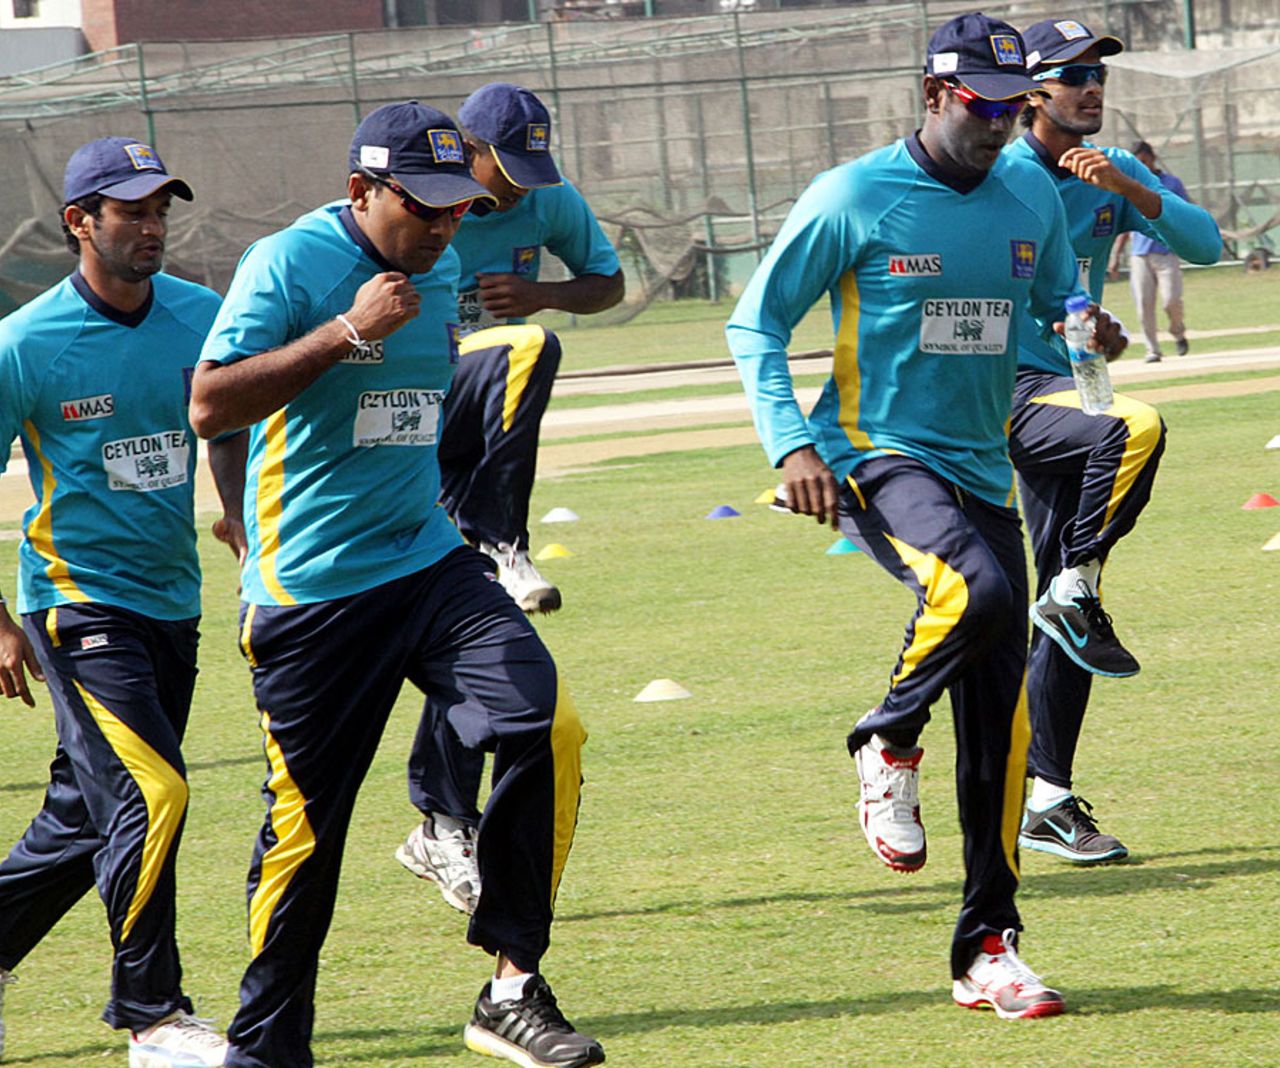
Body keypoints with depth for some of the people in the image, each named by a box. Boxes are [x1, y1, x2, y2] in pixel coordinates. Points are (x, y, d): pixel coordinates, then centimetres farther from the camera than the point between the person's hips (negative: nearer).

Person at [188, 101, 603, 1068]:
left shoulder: (441, 270, 11)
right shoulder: (287, 263, -10)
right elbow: (210, 407, -21)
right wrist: (346, 332, -24)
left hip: (429, 563, 6)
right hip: (311, 590, -6)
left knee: (545, 726, -15)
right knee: (306, 825, -2)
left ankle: (514, 991, -9)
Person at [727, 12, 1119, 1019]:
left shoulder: (1032, 195, 8)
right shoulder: (852, 199, -7)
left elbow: (1059, 301, 22)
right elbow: (756, 325, -2)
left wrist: (1091, 327, -3)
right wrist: (791, 444, -16)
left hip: (983, 471, 5)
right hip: (877, 456, -5)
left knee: (1001, 721, 1)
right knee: (977, 588, -36)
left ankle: (988, 947, 10)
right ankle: (888, 742, -8)